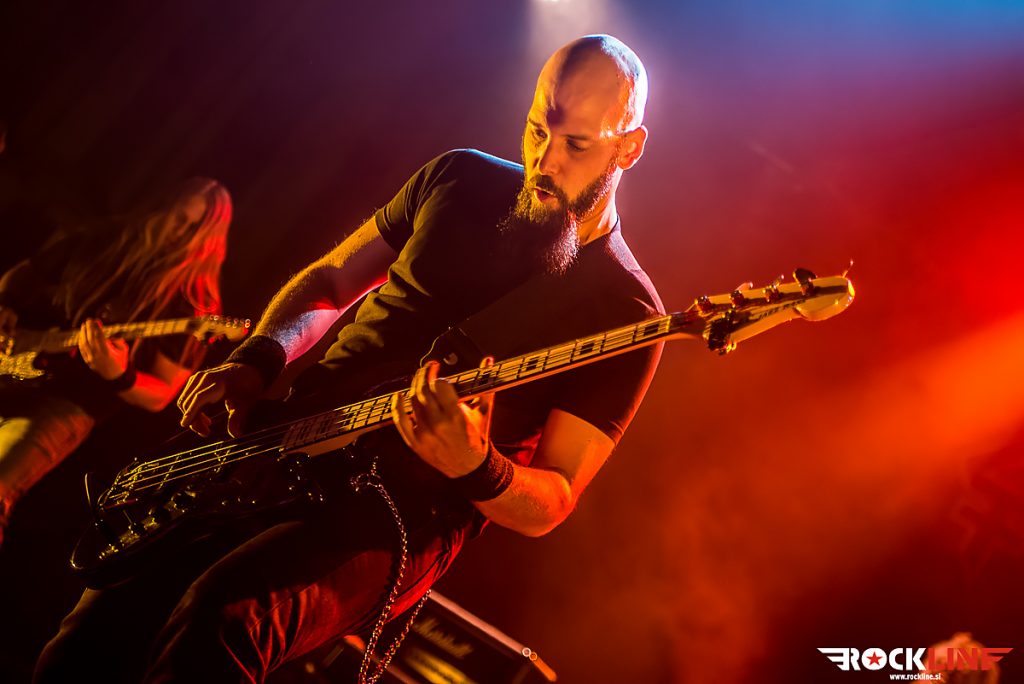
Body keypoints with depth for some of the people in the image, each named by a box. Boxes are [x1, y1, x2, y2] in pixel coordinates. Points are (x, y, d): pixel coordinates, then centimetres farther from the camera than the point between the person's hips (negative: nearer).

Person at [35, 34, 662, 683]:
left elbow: (549, 504, -7)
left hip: (398, 514, -4)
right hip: (284, 443, 5)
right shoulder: (461, 180, 6)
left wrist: (475, 469, -29)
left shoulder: (624, 311, -7)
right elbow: (327, 281, 16)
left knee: (223, 617, -34)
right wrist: (257, 361, -2)